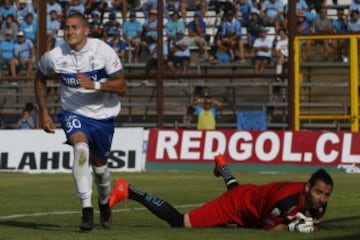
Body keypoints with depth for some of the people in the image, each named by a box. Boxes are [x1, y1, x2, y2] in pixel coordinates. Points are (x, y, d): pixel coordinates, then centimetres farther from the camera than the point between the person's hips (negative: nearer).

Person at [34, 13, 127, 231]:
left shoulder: (103, 51, -17)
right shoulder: (54, 57, -13)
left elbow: (121, 86, -16)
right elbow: (40, 79, 9)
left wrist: (94, 85, -32)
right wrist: (43, 112, 4)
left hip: (103, 114, 1)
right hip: (74, 113, -1)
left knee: (99, 164, 13)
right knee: (81, 148, -30)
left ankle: (104, 203, 45)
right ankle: (87, 209, -28)